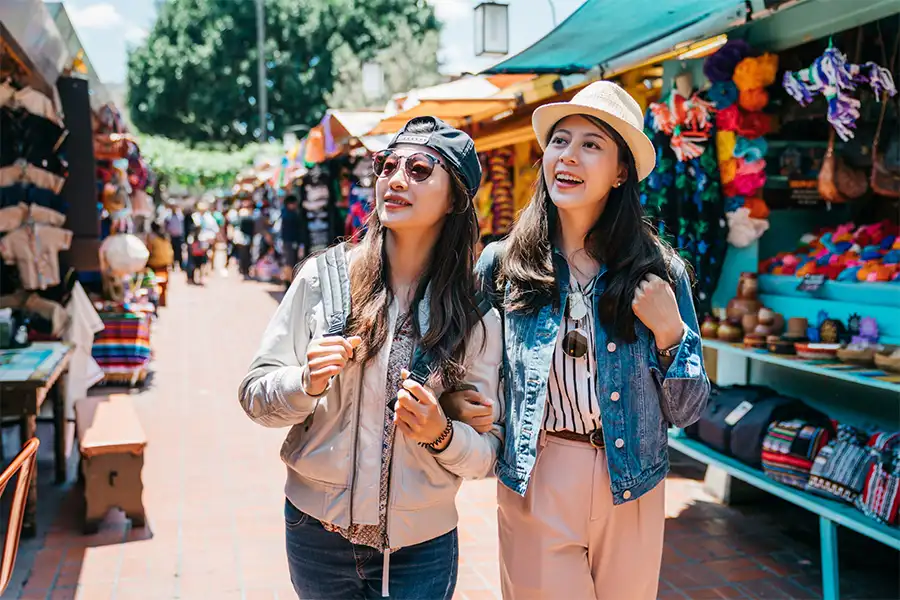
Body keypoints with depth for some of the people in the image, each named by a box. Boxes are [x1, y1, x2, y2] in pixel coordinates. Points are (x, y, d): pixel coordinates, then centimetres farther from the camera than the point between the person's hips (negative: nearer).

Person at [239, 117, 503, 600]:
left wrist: (441, 435, -22)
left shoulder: (476, 313, -6)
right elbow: (255, 393, -3)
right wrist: (305, 384, -22)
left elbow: (488, 451, -3)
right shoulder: (323, 277, -7)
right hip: (317, 531, 1)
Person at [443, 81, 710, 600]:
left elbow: (686, 412, 0)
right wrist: (453, 403, -14)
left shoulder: (661, 272, -4)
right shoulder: (501, 265, -4)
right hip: (534, 487, -1)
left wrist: (669, 331, -15)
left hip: (630, 493, 1)